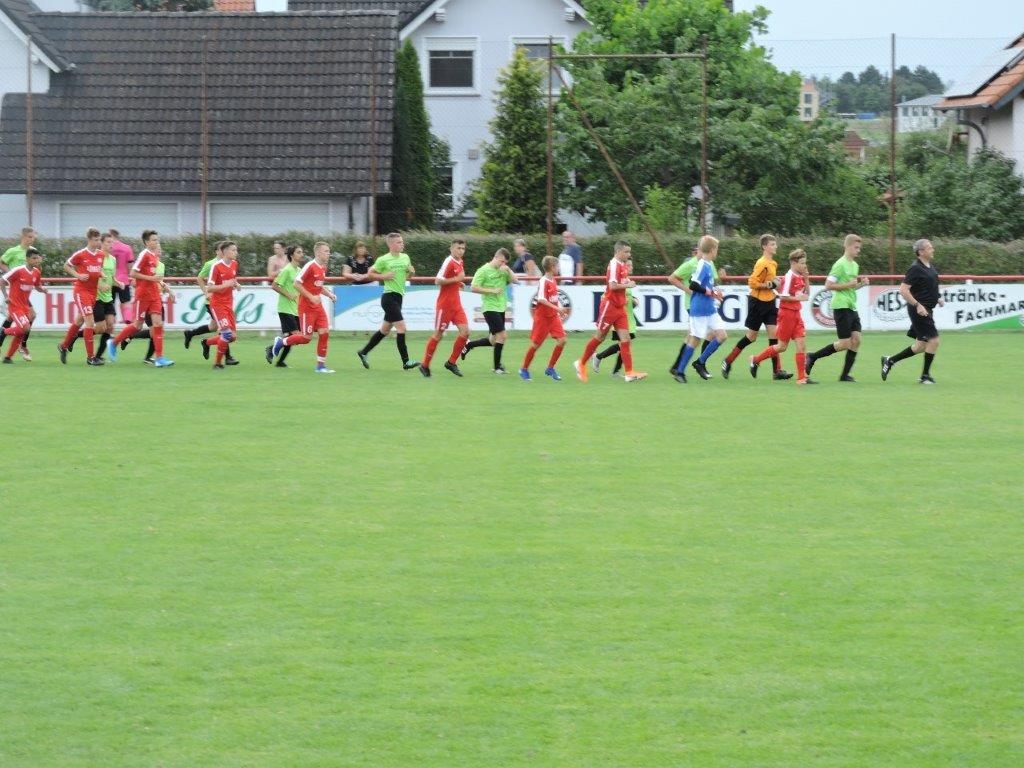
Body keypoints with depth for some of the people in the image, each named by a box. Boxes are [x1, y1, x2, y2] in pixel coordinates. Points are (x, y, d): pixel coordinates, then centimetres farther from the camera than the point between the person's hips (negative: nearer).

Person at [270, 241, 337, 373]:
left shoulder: (323, 268, 9)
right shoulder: (310, 266, -17)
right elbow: (296, 283, -18)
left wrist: (329, 294, 5)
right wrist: (311, 297, -21)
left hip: (318, 306, 8)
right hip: (306, 306, -8)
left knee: (324, 332, -3)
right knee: (306, 337, -6)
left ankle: (321, 365, 4)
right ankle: (281, 342, 18)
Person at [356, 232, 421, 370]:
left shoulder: (405, 257, 11)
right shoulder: (383, 260, -8)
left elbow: (409, 274, 23)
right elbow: (370, 273, -1)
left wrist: (411, 271, 1)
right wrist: (384, 276, -14)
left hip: (398, 296, 8)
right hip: (389, 296, -8)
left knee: (385, 330, 15)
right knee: (401, 327, -14)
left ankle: (364, 353, 29)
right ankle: (406, 362, -12)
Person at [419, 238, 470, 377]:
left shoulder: (460, 263, 10)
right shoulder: (449, 262, -15)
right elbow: (438, 281, -22)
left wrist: (459, 282, 10)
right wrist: (456, 279, -23)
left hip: (456, 303, 7)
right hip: (444, 304, -7)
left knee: (465, 331, -4)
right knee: (438, 334, 1)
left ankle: (451, 362, 9)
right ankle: (425, 365, 14)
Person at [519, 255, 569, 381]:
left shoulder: (553, 281, 8)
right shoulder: (543, 281, -16)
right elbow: (541, 299, -27)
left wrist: (560, 310, 11)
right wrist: (557, 308, -32)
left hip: (553, 316, 7)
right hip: (542, 317, -7)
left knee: (562, 340, -6)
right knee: (535, 344, 0)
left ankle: (550, 369, 5)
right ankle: (524, 369, 17)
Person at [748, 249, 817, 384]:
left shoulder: (800, 277, 9)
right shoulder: (789, 277, -15)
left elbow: (806, 294, 16)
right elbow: (782, 296, -19)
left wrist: (806, 279, 4)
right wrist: (797, 298, -19)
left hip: (796, 314, 8)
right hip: (787, 313, -8)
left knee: (801, 344, -1)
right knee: (782, 346, 2)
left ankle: (802, 377, -2)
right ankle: (756, 360, 19)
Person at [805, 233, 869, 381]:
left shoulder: (854, 265, 15)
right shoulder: (840, 265, -12)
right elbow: (829, 285, -16)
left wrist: (861, 284, 7)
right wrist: (848, 285, -19)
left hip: (852, 307, 9)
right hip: (841, 307, -9)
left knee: (856, 339, -1)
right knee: (845, 343, -8)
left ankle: (845, 375, 4)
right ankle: (813, 357, 5)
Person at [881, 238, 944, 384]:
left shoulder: (931, 267, 13)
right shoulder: (916, 268, -15)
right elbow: (903, 290, -20)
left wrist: (938, 299, 14)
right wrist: (918, 305, -23)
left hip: (926, 310, 10)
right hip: (919, 310, -10)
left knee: (921, 345, 12)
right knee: (934, 340, -10)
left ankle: (890, 361, 22)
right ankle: (925, 376, 1)